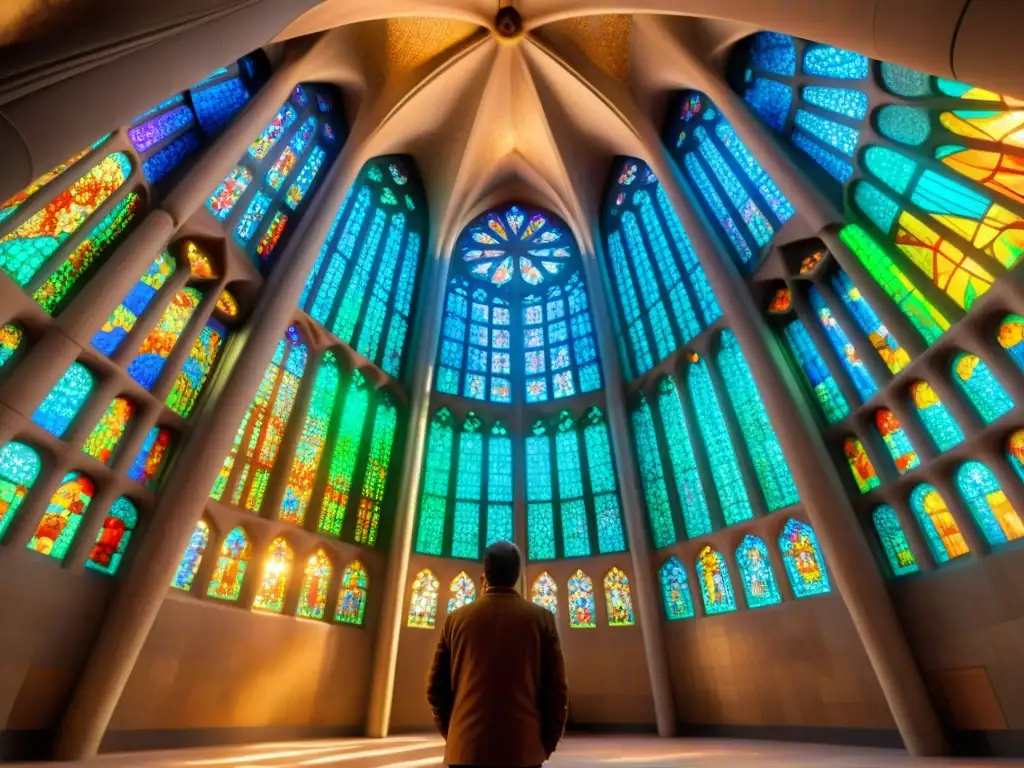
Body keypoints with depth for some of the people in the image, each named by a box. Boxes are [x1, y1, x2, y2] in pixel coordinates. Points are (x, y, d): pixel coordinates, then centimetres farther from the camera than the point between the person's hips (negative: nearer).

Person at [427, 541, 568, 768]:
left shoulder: (456, 619, 2)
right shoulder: (542, 618, -2)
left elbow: (436, 688, 5)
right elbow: (557, 690, -2)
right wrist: (547, 744, 9)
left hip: (466, 749, 1)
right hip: (523, 749, -1)